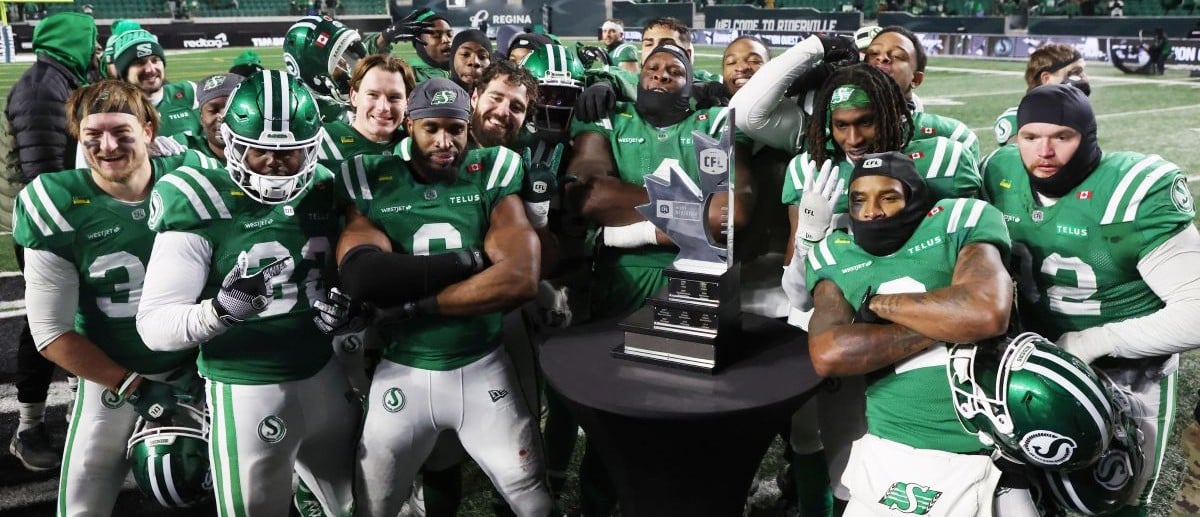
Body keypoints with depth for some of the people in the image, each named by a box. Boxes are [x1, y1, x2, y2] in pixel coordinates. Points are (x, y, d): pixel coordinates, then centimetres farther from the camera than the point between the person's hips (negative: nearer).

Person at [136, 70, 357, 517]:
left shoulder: (325, 190, 1)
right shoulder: (200, 204, -15)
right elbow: (152, 326, -17)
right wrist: (220, 310, -35)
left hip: (325, 376, 6)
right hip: (246, 391, -5)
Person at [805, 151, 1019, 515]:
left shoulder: (962, 221, -1)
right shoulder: (833, 255, 6)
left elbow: (988, 314, -19)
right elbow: (828, 355, -11)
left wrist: (879, 303, -8)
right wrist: (949, 321, -13)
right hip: (892, 452, 2)